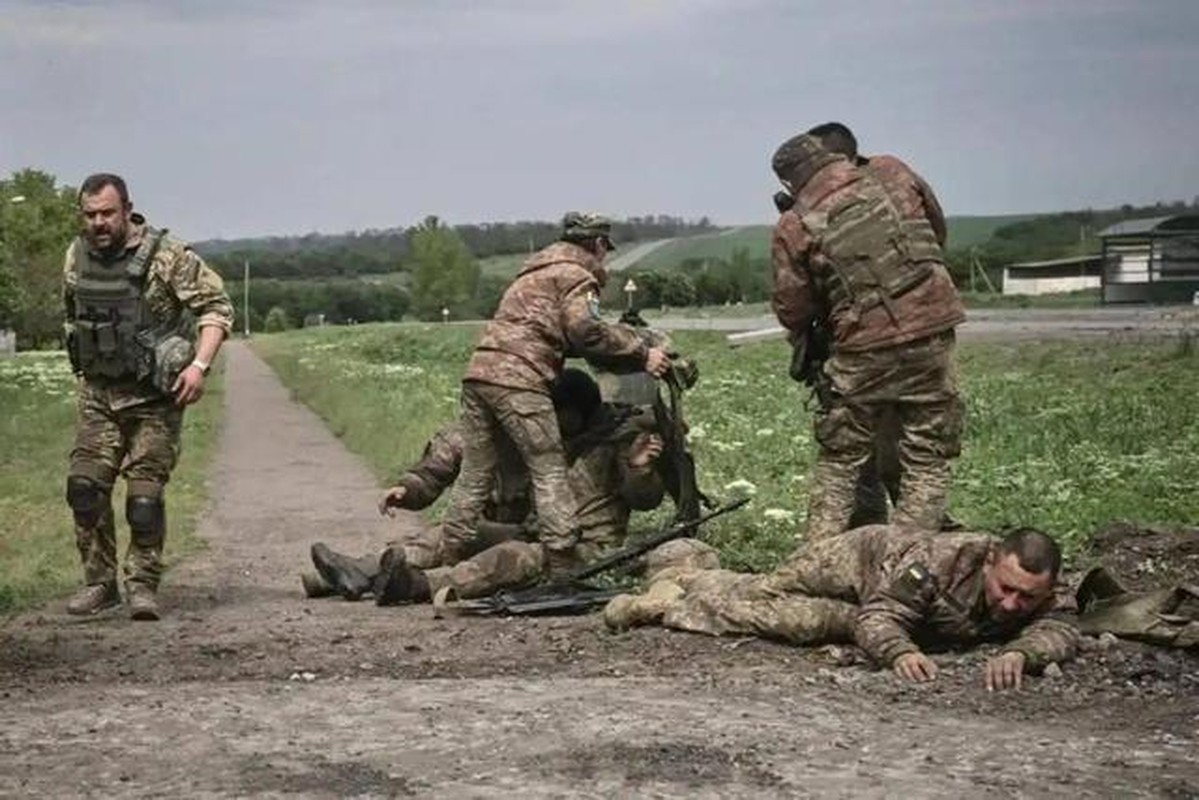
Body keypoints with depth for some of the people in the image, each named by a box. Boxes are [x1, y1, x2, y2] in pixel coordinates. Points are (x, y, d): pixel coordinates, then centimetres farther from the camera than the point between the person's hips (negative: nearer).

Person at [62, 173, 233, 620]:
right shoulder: (77, 258, 4)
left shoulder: (166, 255, -15)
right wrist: (82, 366, 18)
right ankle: (99, 583, 11)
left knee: (145, 495, -5)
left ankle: (142, 586, 7)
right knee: (85, 487, -1)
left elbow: (216, 306, -13)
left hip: (153, 395, -5)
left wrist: (199, 365, -22)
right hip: (97, 394, 5)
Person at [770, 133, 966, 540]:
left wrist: (804, 339, 24)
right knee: (927, 461, 8)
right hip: (932, 333, 1)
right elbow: (937, 228, 19)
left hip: (866, 348, -1)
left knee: (839, 460, 14)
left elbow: (792, 309, 5)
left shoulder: (794, 227, 0)